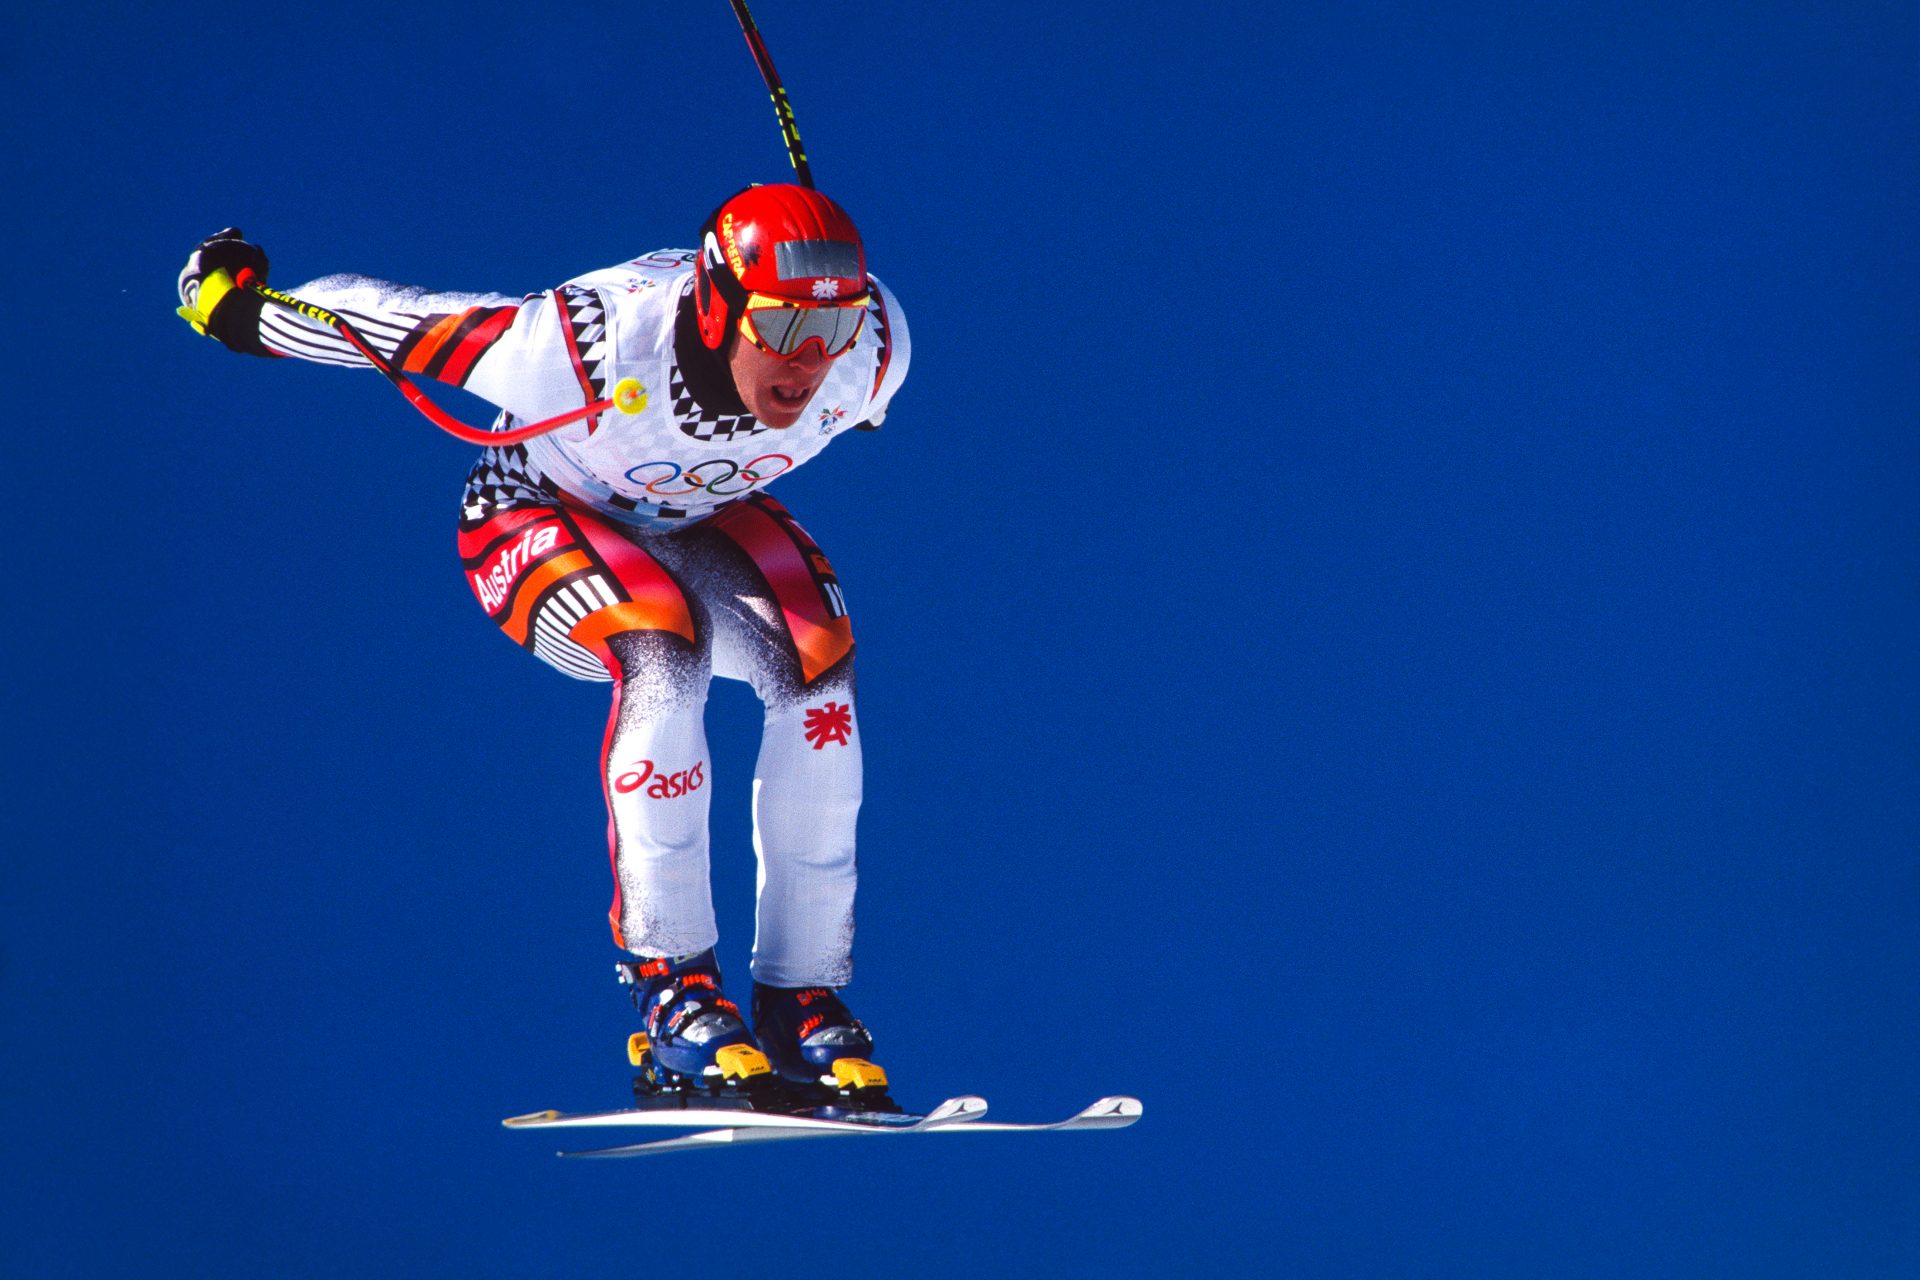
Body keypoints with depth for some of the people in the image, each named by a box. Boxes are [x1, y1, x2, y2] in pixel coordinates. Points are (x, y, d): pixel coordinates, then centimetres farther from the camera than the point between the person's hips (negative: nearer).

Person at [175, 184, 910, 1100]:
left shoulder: (874, 348, -28)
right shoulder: (601, 345, -39)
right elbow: (400, 321, -26)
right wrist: (239, 311, -12)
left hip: (698, 523, 4)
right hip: (542, 514, -4)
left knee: (818, 667, -25)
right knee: (665, 658, -35)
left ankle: (803, 1000, -17)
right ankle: (671, 985, -27)